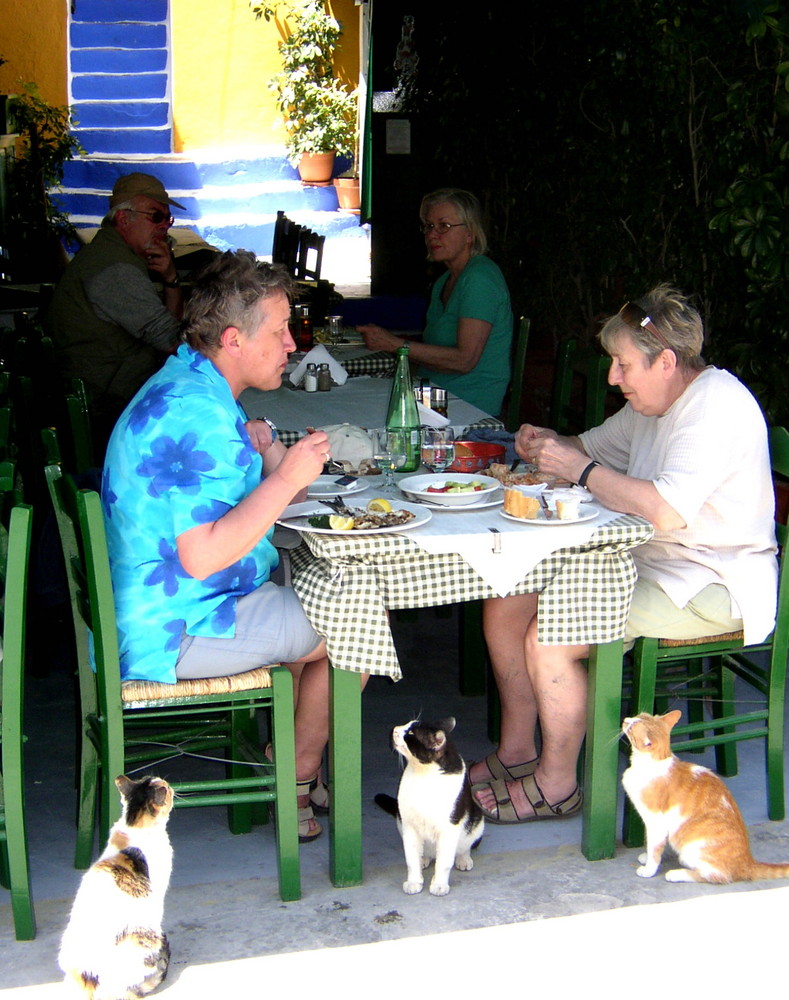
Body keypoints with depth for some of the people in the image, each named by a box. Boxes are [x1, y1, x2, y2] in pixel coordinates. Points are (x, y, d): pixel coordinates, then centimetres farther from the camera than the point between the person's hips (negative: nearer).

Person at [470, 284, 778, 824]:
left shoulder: (718, 407, -20)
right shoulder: (654, 401, 10)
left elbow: (666, 511, -33)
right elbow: (595, 445, 25)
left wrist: (580, 468, -23)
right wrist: (551, 444, 1)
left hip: (711, 587, -10)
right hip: (643, 559, 10)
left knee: (549, 638, -23)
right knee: (505, 601, -2)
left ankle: (556, 784, -3)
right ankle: (515, 752, 10)